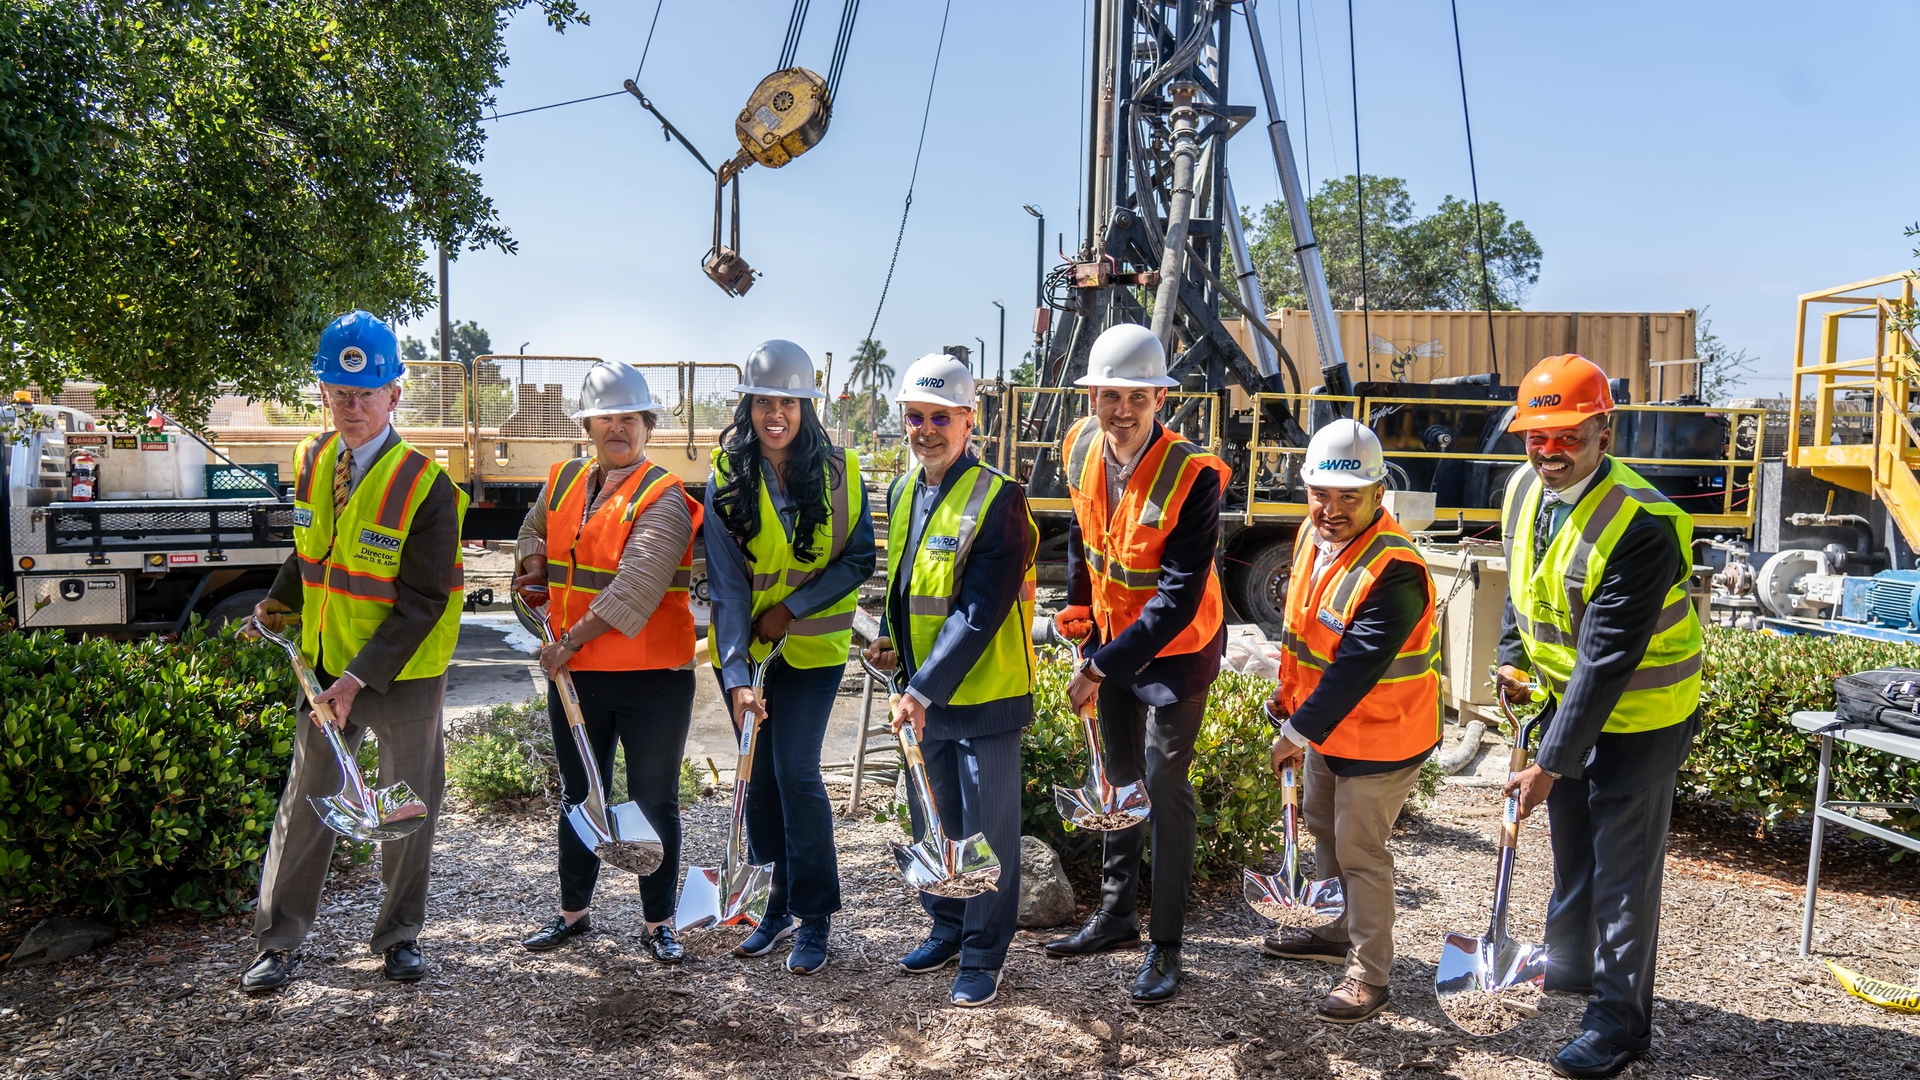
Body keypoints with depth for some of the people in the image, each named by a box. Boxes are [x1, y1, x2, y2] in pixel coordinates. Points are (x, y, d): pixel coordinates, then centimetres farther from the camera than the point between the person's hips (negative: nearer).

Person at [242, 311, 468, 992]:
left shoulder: (426, 485, -19)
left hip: (403, 676, -4)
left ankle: (400, 936, 28)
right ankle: (275, 942, 25)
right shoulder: (311, 461, 0)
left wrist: (361, 678, -24)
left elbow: (420, 604, -20)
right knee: (306, 801, 12)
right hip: (327, 666, 5)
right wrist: (279, 603, 4)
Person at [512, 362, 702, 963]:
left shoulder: (662, 497, -12)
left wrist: (574, 638, -23)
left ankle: (658, 923, 19)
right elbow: (534, 529, 30)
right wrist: (533, 563, 7)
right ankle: (574, 912, 34)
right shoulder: (562, 482, 9)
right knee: (579, 797, 18)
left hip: (651, 677, -6)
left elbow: (637, 583, -23)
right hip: (573, 673, 6)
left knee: (654, 802, 5)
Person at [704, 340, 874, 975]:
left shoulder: (839, 471, -7)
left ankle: (814, 917, 6)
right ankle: (780, 906, 25)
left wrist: (791, 608, -13)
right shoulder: (727, 479, -6)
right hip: (745, 648, 2)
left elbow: (859, 560, -3)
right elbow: (726, 583, -12)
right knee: (760, 777, 9)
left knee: (796, 773, -9)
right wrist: (735, 675, -20)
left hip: (812, 645, -2)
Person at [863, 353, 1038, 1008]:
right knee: (934, 822, 19)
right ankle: (947, 929, 38)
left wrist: (924, 688, -26)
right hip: (922, 694, 7)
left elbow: (980, 613, -23)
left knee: (986, 830, 6)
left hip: (984, 693, -7)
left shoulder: (998, 499, -17)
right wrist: (891, 638, 3)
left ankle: (983, 956, 21)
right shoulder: (902, 493, 6)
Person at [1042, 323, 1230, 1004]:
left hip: (1176, 649, -6)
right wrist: (1079, 609, 10)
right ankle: (1116, 915, 33)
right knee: (1117, 778, 16)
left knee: (1163, 784, -4)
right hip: (1113, 640, 7)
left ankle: (1166, 944, 11)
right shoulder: (1082, 446, -9)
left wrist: (1101, 666, -29)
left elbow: (1178, 597, -30)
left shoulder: (1192, 476, -28)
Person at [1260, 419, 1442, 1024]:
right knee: (1324, 828, 23)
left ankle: (1370, 973, 17)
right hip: (1328, 725, 9)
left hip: (1381, 738, -9)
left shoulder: (1394, 571, -30)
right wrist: (1288, 695, 16)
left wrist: (1299, 731, -29)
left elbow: (1356, 667, -32)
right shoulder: (1313, 535, -3)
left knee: (1360, 850, 0)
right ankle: (1339, 930, 44)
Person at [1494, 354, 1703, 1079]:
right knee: (1570, 848, 22)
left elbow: (1607, 660, -31)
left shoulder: (1643, 525, -30)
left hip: (1638, 716, -7)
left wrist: (1550, 762, -29)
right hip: (1567, 694, 7)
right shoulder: (1523, 489, -6)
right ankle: (1570, 966, 43)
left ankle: (1620, 1020, 19)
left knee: (1625, 871, 3)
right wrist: (1515, 660, 7)